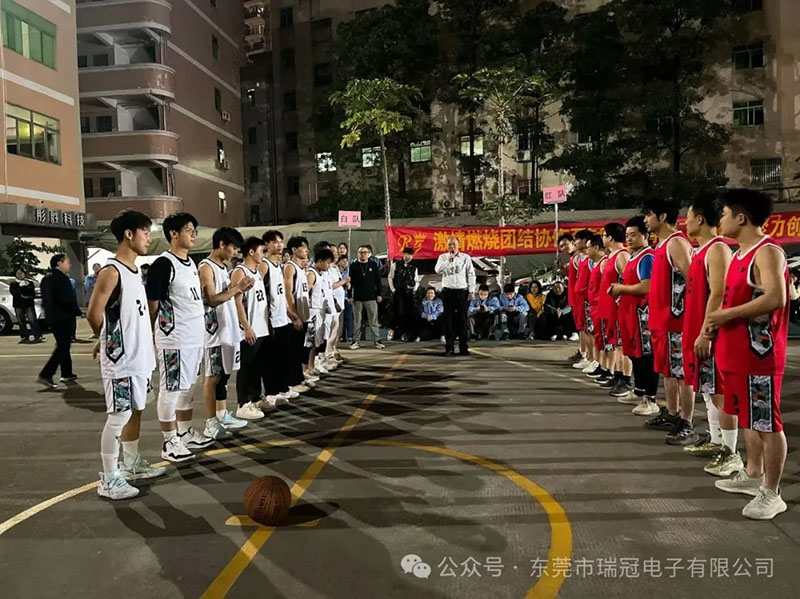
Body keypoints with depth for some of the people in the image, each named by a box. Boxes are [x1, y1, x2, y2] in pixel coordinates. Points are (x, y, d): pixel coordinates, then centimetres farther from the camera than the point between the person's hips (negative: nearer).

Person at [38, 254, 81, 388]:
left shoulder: (47, 278, 16)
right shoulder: (61, 278, -15)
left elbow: (46, 300, 20)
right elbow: (68, 299, -22)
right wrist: (77, 311, -10)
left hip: (52, 317, 10)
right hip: (63, 318, -10)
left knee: (63, 346, 17)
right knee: (62, 347, -7)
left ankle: (67, 374, 23)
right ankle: (46, 375, -13)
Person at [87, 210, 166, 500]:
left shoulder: (135, 271, 12)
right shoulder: (111, 272, -16)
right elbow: (94, 314, -17)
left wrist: (142, 342, 12)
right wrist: (108, 340, -2)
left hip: (140, 355, 9)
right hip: (121, 358, -9)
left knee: (136, 410, 17)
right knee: (118, 415, -3)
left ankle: (131, 464, 32)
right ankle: (109, 479, 7)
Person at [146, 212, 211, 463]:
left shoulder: (191, 263, 13)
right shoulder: (163, 264, -14)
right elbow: (152, 305, -13)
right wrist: (156, 334, -11)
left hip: (195, 337, 9)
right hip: (174, 339, -9)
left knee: (187, 386, 17)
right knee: (170, 389, 1)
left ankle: (185, 433, 29)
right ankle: (170, 442, 10)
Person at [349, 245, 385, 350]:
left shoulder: (373, 265, 4)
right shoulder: (353, 266, 3)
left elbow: (378, 281, 6)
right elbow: (350, 281, 3)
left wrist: (379, 294, 3)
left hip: (371, 297, 0)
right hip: (357, 298, 0)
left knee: (373, 320, 3)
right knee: (357, 321, 7)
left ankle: (377, 340, 9)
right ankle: (356, 341, 14)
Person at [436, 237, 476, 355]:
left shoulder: (466, 258, 5)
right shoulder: (443, 257, 7)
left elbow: (471, 275, 3)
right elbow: (437, 270, -10)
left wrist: (471, 291, -4)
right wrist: (449, 259, -12)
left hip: (462, 291, -1)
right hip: (448, 291, 1)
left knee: (463, 319, 1)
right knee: (449, 319, 2)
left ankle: (464, 347, 6)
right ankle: (449, 347, 7)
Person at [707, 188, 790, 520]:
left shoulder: (767, 252, -16)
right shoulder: (741, 253, 15)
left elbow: (775, 298, -28)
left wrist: (726, 314, -22)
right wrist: (718, 320, 6)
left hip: (759, 353, -10)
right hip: (738, 351, 10)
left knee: (768, 423, 0)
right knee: (749, 418, 19)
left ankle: (772, 494, 9)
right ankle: (753, 475, 33)